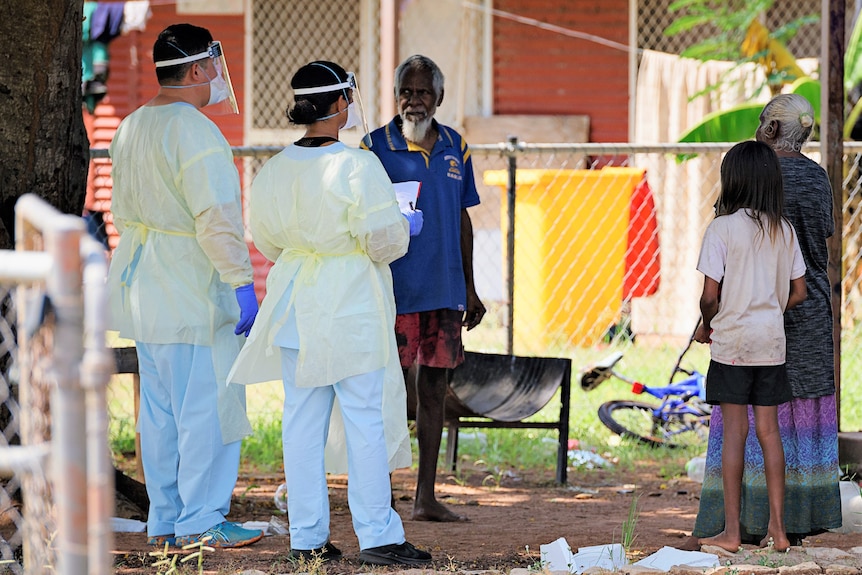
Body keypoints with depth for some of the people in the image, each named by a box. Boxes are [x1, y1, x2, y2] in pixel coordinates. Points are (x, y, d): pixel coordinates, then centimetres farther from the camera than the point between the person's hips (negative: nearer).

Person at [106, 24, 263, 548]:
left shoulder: (132, 127, 12)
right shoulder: (196, 132, -17)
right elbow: (218, 220, -22)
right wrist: (243, 283, -19)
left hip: (142, 285, 9)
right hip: (193, 291, -9)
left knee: (159, 407, 13)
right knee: (207, 405, -4)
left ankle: (164, 521, 17)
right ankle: (200, 522, -2)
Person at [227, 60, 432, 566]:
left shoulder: (275, 170, 3)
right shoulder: (358, 166, -15)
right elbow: (384, 239, -15)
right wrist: (407, 227, 6)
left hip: (295, 305, 6)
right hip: (352, 303, -6)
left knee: (302, 419, 8)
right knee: (365, 419, -1)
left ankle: (307, 537, 11)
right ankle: (377, 535, 0)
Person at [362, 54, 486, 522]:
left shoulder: (455, 148, 9)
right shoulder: (375, 147, -3)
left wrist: (469, 288, 14)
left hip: (444, 290, 4)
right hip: (393, 290, -4)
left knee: (433, 391, 8)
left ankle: (426, 497, 13)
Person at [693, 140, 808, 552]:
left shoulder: (722, 228, -10)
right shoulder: (784, 231, 5)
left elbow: (710, 295, -12)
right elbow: (798, 293, 8)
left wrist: (705, 327, 6)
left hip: (732, 340, -4)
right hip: (772, 341, 4)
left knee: (734, 430, -1)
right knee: (768, 429, 8)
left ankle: (731, 530, 1)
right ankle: (777, 526, 8)